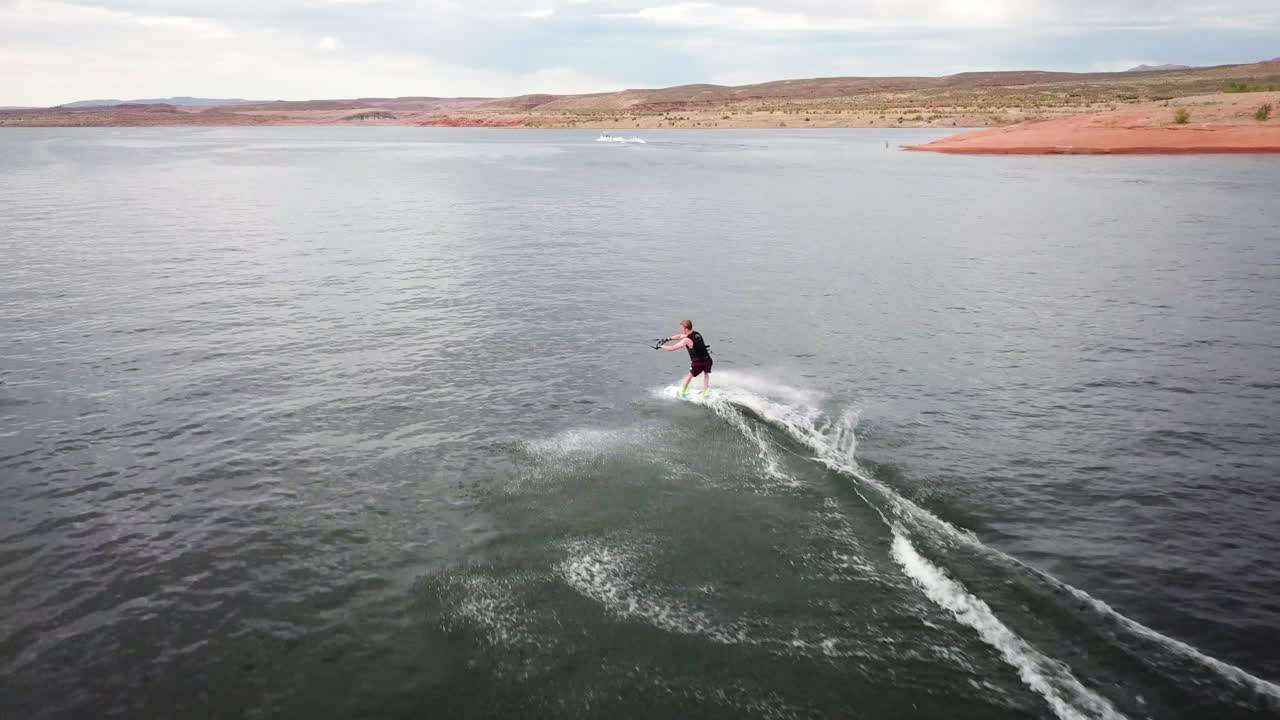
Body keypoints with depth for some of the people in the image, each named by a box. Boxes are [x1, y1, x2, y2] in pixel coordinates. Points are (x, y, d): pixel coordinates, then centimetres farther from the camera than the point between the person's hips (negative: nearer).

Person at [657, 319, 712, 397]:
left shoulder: (687, 340, -15)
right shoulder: (697, 333, 8)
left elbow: (672, 348, -11)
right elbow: (680, 336, 19)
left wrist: (661, 347, 4)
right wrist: (668, 339, 19)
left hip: (698, 363, -5)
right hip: (708, 360, 5)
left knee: (690, 375, 23)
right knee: (706, 373, 34)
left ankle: (682, 392, 40)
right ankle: (706, 391, 27)